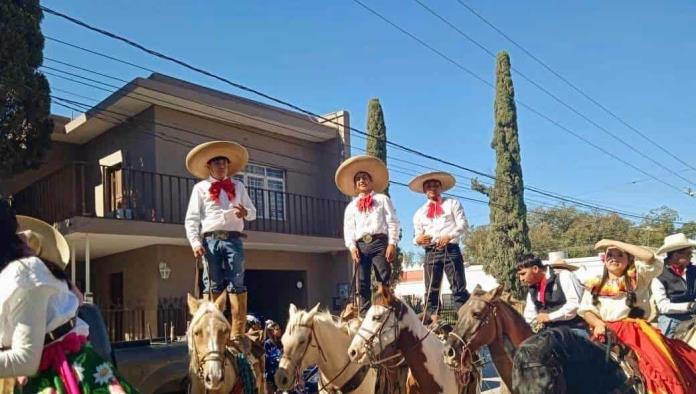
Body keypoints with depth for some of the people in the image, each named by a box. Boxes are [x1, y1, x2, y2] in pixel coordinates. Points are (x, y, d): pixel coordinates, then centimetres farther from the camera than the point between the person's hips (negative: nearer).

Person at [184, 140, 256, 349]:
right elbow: (191, 218, 4)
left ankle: (237, 333, -5)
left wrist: (245, 212, -6)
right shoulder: (201, 187, 11)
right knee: (213, 285, 0)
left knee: (237, 284, -5)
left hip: (233, 239, 1)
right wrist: (195, 242, -9)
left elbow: (253, 212, 18)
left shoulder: (238, 186, 18)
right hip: (211, 240, -1)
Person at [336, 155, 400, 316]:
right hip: (361, 245, 3)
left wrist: (392, 244, -7)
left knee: (384, 281, -7)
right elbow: (348, 229, 13)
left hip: (379, 242, -2)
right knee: (363, 283, -1)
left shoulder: (382, 199, 13)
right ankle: (365, 316, 2)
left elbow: (393, 222, 5)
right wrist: (352, 247, -3)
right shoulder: (351, 206, 21)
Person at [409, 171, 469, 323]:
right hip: (431, 253, 3)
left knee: (459, 288, -6)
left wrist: (450, 236, -15)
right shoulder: (419, 213, 20)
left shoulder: (453, 204, 13)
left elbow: (464, 225, 2)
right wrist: (417, 239, -6)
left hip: (451, 250, -2)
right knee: (431, 290, 0)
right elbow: (417, 236, 19)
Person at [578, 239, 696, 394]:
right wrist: (598, 324, -11)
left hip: (634, 329, -1)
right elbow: (585, 310, 10)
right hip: (607, 332, 1)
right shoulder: (595, 284, 16)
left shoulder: (637, 278, 12)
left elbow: (649, 257, -5)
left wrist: (615, 242, -3)